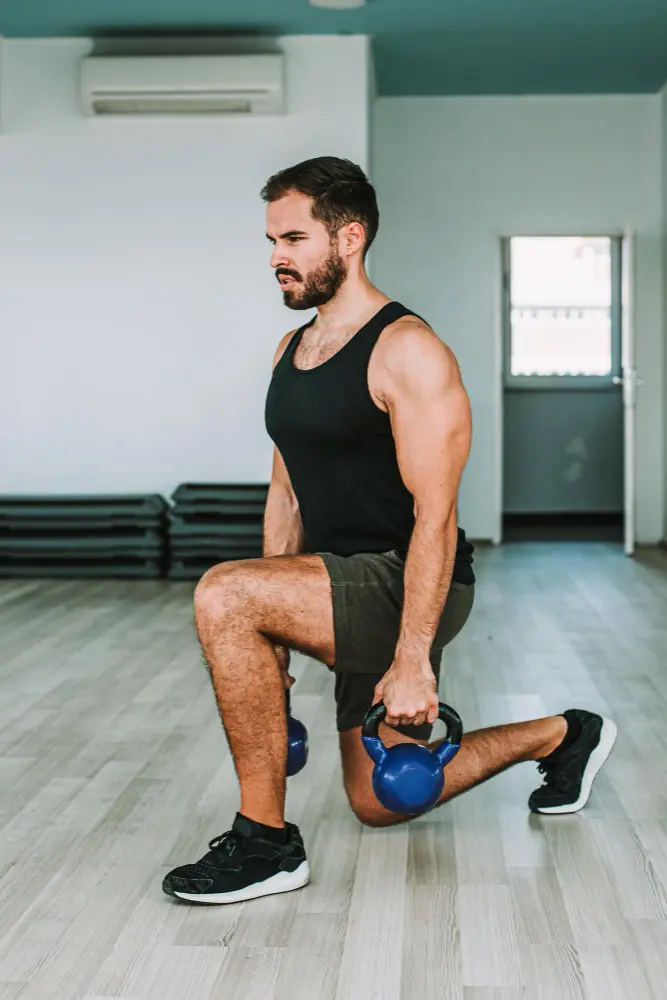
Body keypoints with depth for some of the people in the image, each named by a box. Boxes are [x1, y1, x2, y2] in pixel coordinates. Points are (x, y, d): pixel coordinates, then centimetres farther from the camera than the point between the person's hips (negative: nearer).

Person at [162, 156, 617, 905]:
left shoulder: (407, 351, -16)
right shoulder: (289, 352, 11)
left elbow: (435, 514, -21)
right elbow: (286, 495, 14)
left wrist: (413, 659, -25)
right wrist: (271, 639, 12)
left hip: (406, 587, -9)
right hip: (349, 587, 9)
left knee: (222, 594, -30)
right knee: (381, 803, 17)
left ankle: (266, 842, -16)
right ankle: (561, 737, 37)